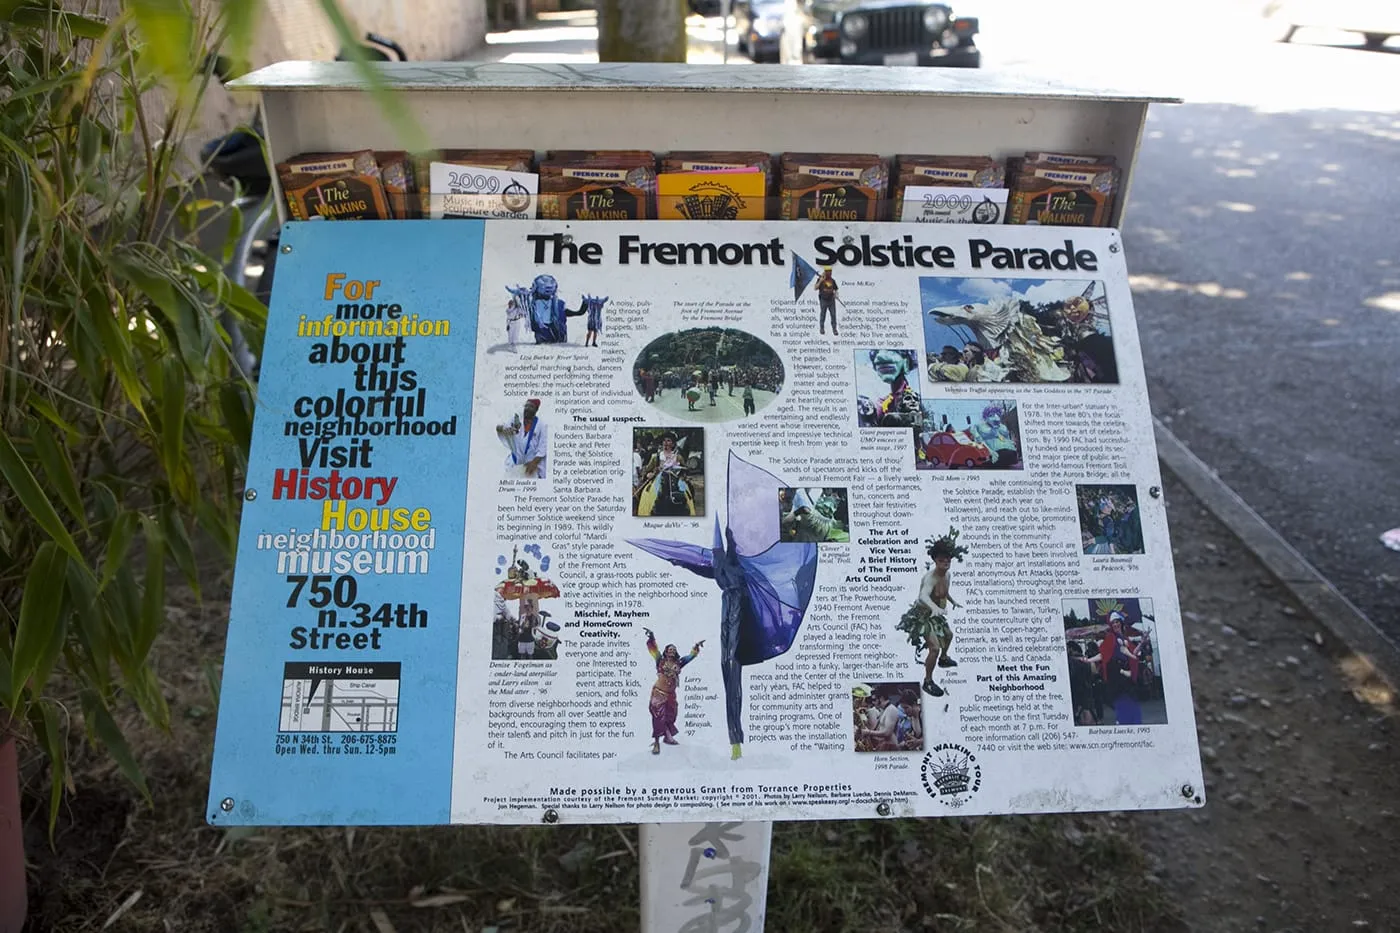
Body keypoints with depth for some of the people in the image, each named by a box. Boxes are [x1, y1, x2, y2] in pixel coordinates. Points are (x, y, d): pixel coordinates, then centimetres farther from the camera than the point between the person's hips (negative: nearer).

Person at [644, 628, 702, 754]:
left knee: (670, 717, 14)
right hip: (659, 693, -5)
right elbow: (653, 649, -8)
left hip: (671, 695, 5)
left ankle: (667, 737, 33)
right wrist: (651, 638, -21)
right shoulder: (661, 661, 2)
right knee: (658, 717, -9)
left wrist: (696, 646, 11)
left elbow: (691, 656, 16)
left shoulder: (678, 663, 10)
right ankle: (656, 743, -7)